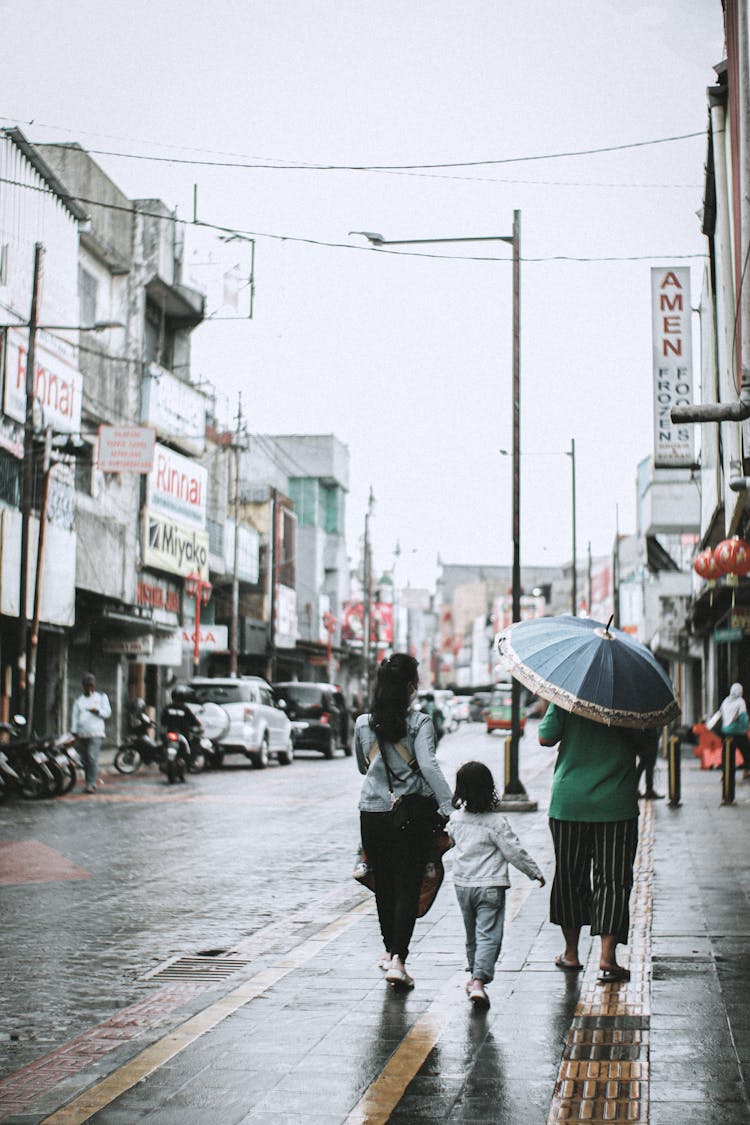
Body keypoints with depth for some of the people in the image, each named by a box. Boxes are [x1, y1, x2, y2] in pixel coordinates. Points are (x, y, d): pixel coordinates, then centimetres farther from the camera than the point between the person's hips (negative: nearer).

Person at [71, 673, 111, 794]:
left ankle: (92, 784, -20)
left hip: (95, 733, -3)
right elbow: (75, 716, 12)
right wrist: (74, 733, 2)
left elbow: (107, 712, 6)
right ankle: (89, 783, 11)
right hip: (82, 733, 3)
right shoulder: (79, 700, 18)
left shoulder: (101, 697, 13)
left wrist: (97, 711, -13)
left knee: (92, 758, -16)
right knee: (85, 760, 3)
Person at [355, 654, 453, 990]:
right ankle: (398, 959, -11)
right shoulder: (419, 723, -8)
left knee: (384, 884, 17)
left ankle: (390, 951, 31)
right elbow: (429, 766, -20)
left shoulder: (363, 724, 4)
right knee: (407, 887, 0)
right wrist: (448, 807, -22)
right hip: (414, 814, -3)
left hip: (373, 812, 3)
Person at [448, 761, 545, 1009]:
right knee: (488, 936, -8)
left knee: (472, 934, 20)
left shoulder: (456, 819, 1)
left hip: (462, 885, 5)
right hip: (490, 886, -5)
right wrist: (535, 872, 2)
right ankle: (479, 981, -22)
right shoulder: (496, 822, -14)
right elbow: (514, 852, -11)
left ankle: (474, 975, 34)